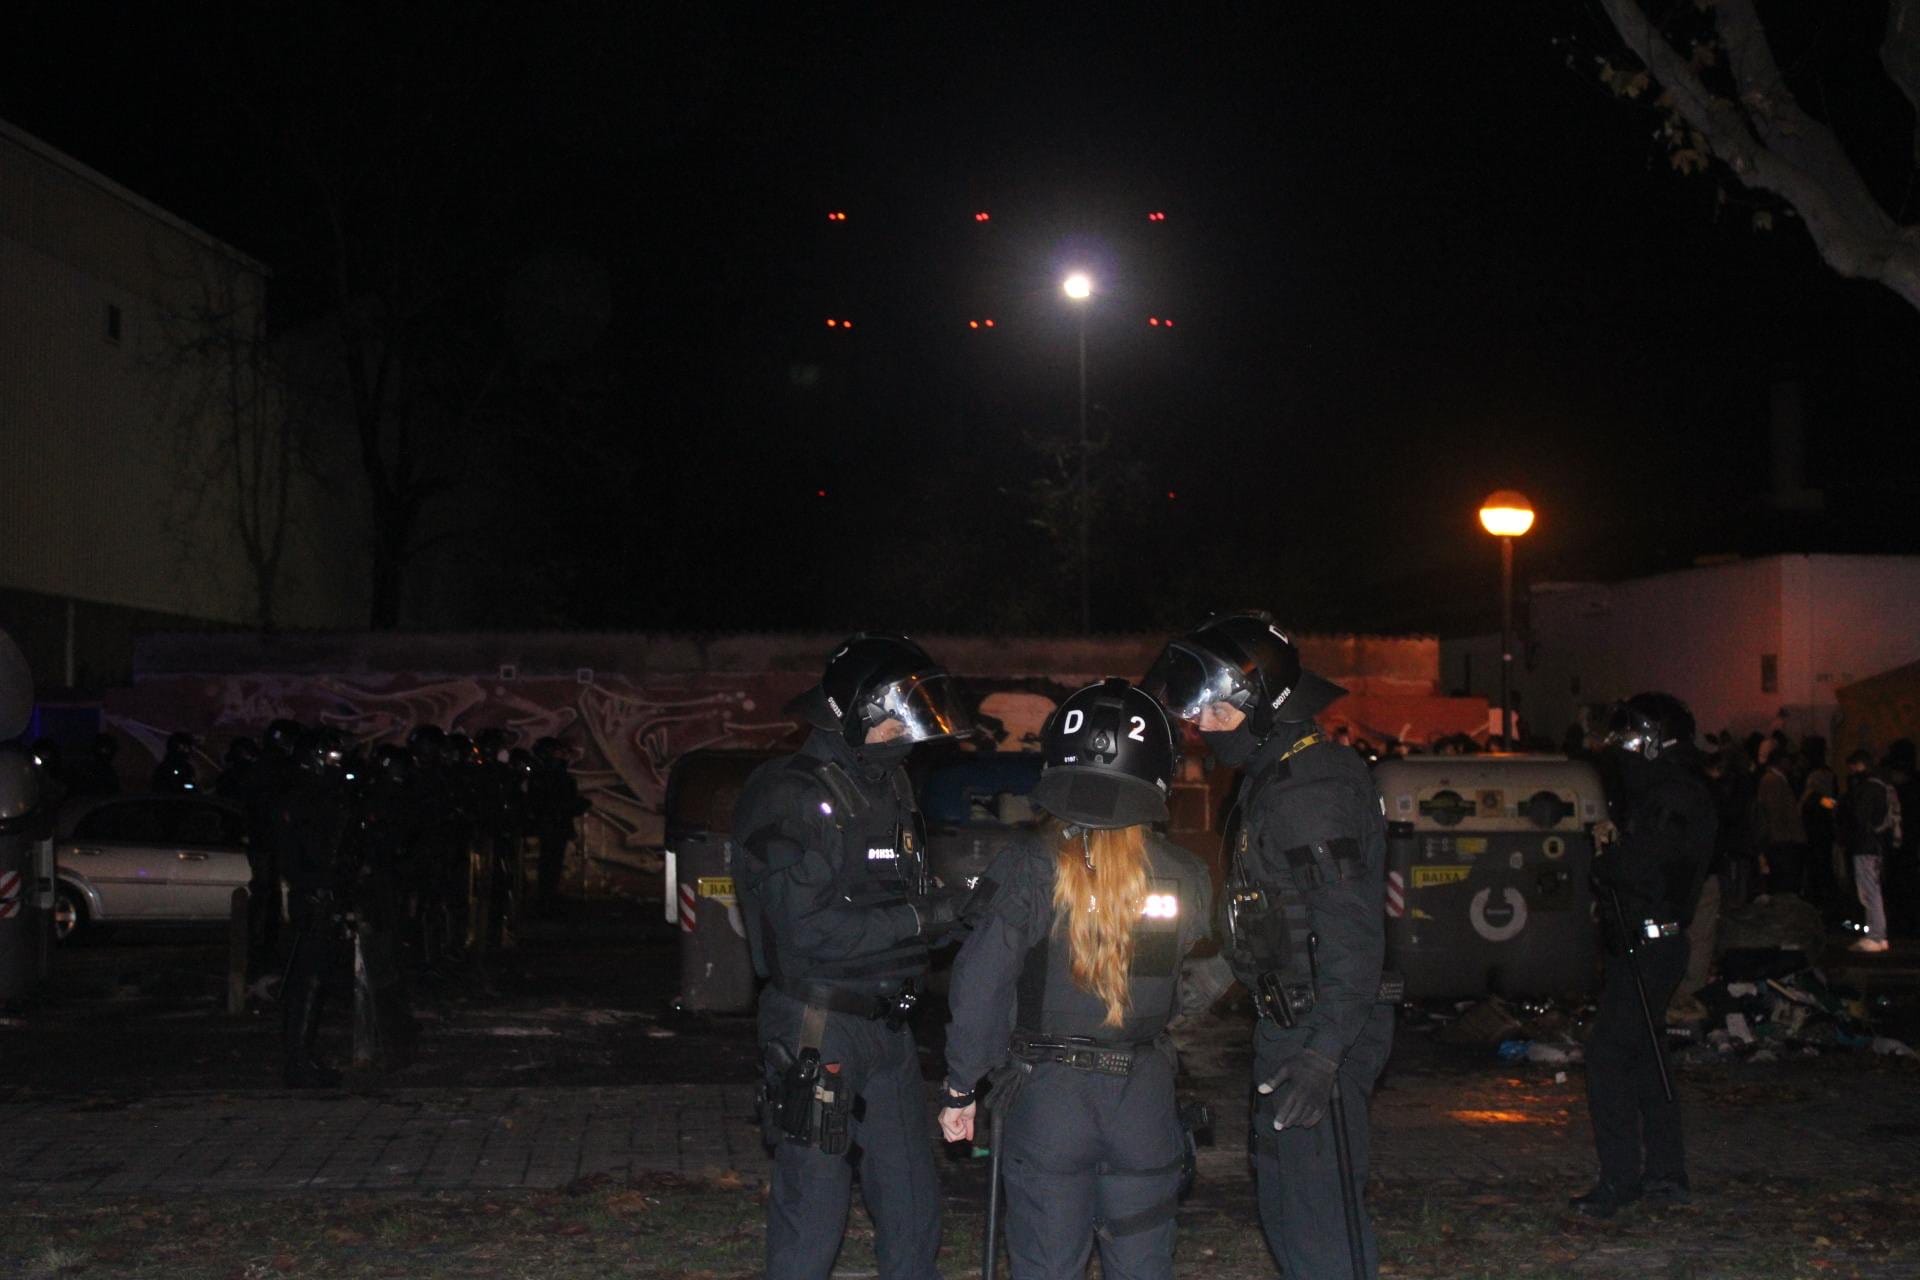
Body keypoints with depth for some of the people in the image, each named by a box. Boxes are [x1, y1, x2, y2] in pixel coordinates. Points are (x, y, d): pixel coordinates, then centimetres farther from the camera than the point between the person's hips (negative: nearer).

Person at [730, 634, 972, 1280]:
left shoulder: (887, 783, 12)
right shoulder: (788, 796, -15)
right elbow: (811, 931, -23)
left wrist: (955, 905, -5)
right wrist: (927, 916, -22)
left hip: (886, 1025, 8)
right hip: (818, 1027, -8)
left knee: (913, 1204, 12)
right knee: (812, 1214, -1)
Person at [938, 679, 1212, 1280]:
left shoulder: (1028, 870, -12)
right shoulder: (1187, 878, -3)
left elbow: (979, 988, -12)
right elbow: (1190, 988, -1)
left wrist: (961, 1088, -3)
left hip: (1045, 1097, -2)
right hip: (1145, 1099, 2)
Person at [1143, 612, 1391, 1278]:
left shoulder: (1318, 786, -19)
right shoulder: (1271, 776, 13)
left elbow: (1351, 934, -25)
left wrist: (1322, 1054, -29)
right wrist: (1230, 966, 26)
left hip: (1320, 1037, -11)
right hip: (1287, 1028, 11)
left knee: (1323, 1222, -8)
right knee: (1283, 1210, 18)